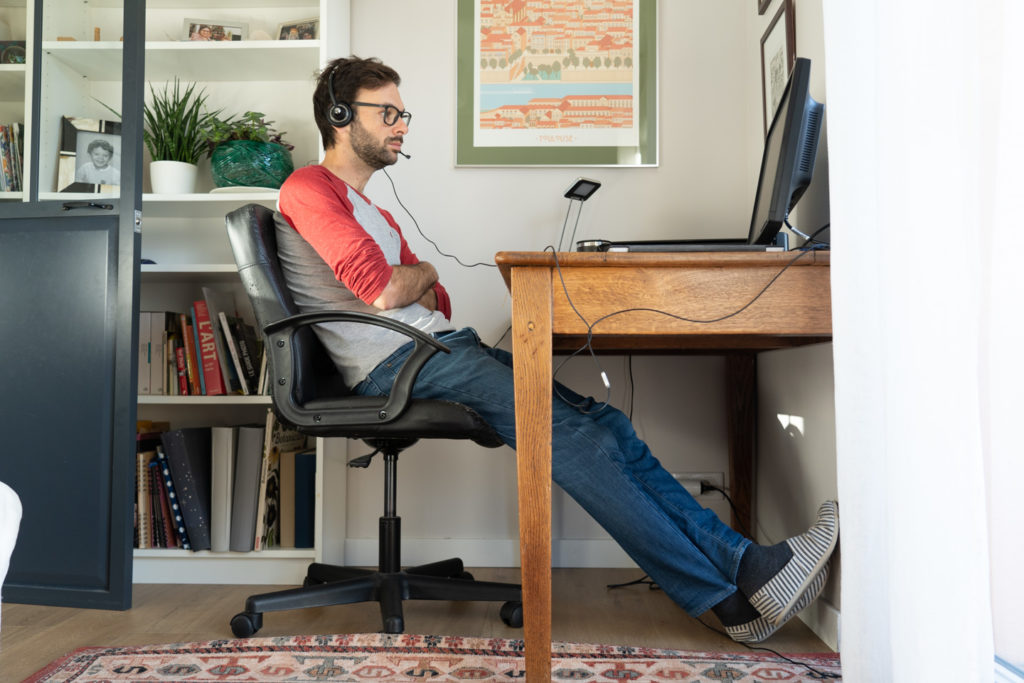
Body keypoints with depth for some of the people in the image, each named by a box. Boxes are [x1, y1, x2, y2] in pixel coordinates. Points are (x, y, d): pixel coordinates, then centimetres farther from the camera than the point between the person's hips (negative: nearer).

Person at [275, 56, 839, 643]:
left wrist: (409, 284, -2)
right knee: (568, 434, -23)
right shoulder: (307, 188, 1)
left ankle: (741, 563, -10)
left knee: (605, 427, -9)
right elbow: (382, 290, -14)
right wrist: (424, 273, 7)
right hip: (395, 363, -8)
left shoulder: (376, 217, 30)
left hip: (439, 349, 9)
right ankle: (727, 596, -19)